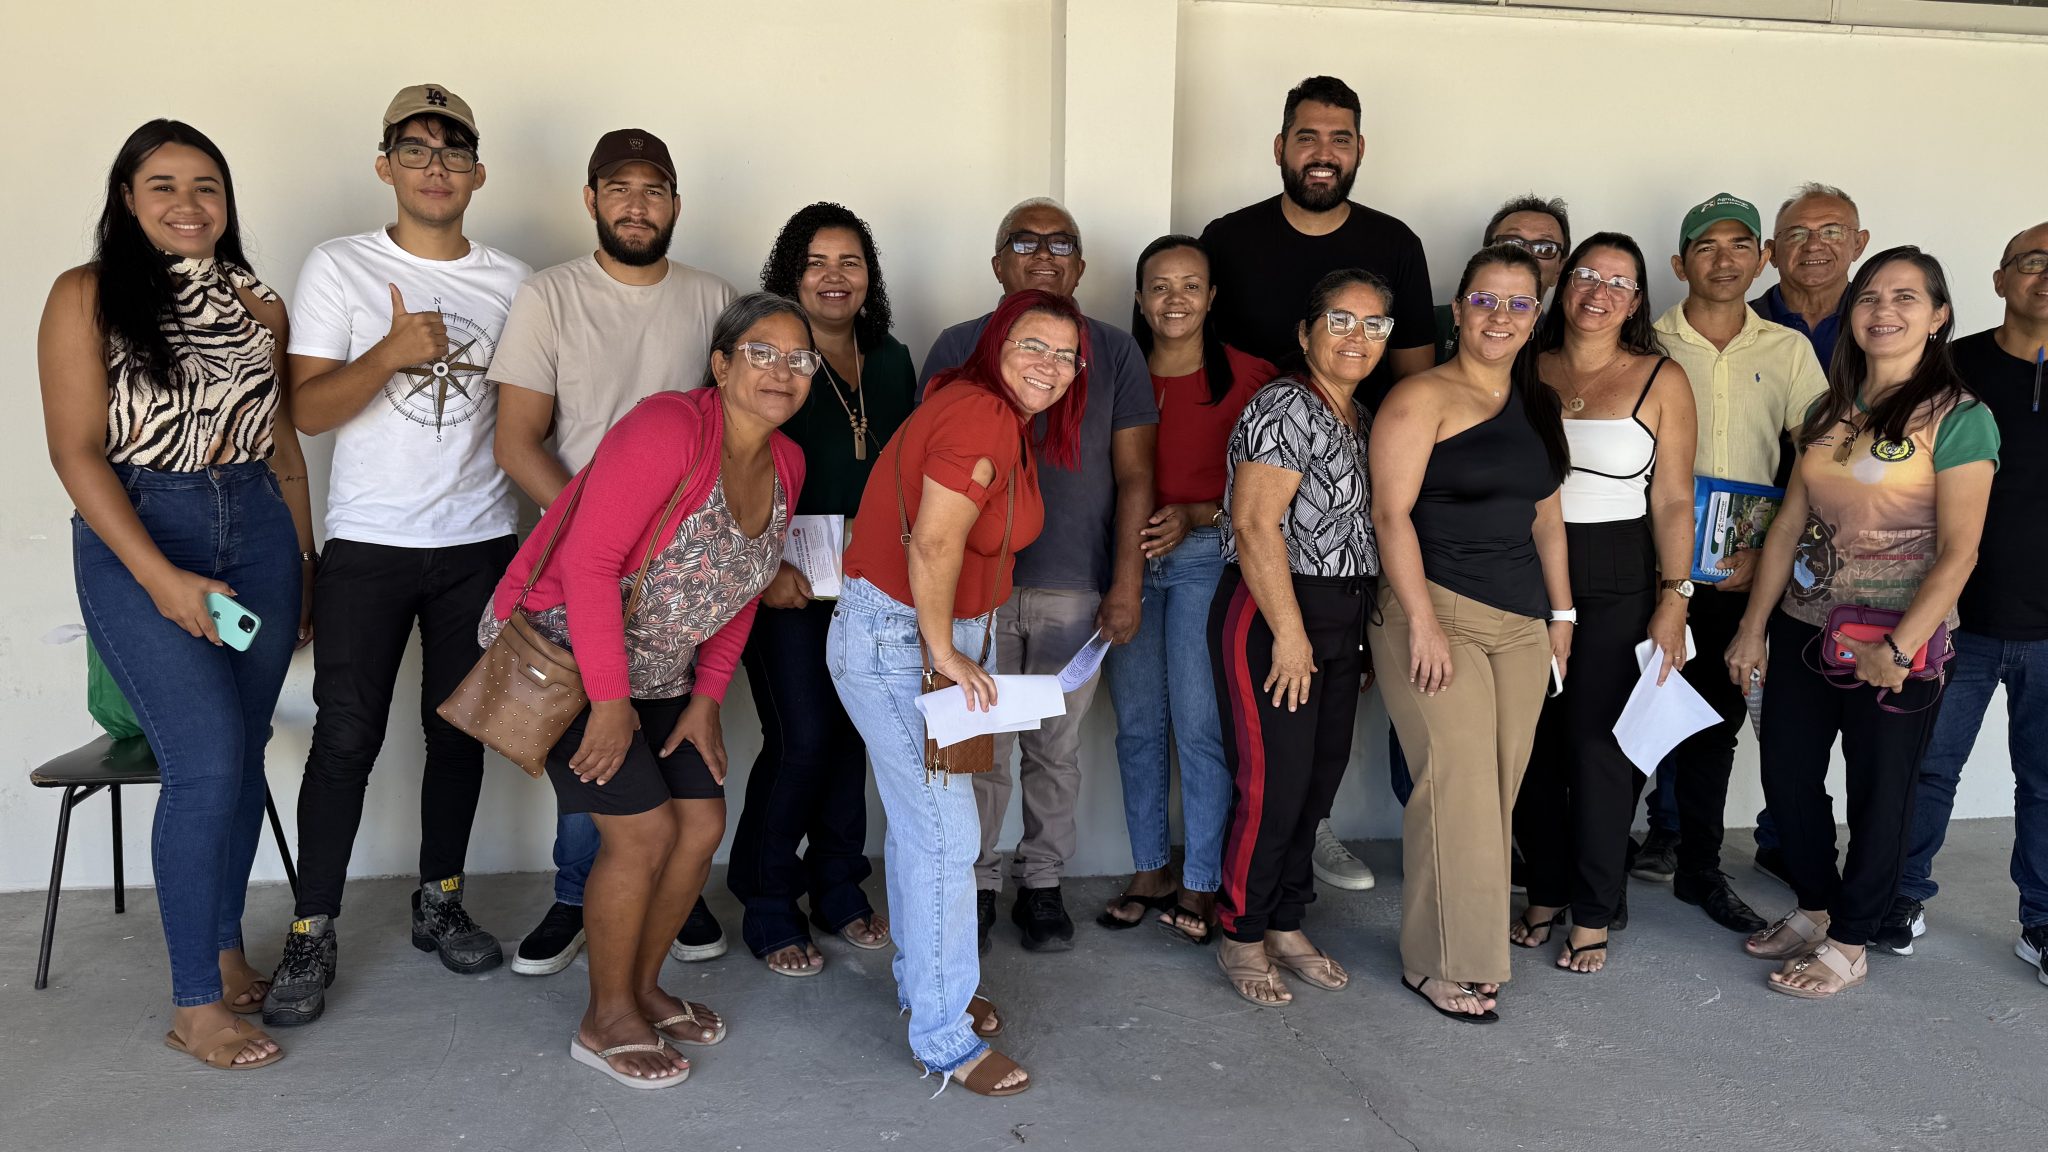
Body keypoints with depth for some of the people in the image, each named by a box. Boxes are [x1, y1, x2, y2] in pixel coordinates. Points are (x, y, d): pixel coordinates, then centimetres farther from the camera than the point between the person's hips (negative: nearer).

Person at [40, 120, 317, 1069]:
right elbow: (76, 450, -8)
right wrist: (162, 580, -17)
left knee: (243, 752, 7)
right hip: (137, 538, -4)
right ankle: (194, 1005, 3)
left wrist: (305, 565, 12)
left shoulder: (255, 306, 10)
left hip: (256, 529, 4)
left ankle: (225, 947, 25)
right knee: (208, 760, -11)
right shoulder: (86, 297, -2)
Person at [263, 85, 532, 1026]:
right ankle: (311, 934, 10)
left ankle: (439, 903, 25)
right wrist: (391, 353, -22)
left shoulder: (512, 281, 7)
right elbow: (307, 410, -6)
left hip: (482, 541, 3)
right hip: (368, 543, -2)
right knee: (347, 738, -2)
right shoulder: (339, 269, 0)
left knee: (459, 728, 10)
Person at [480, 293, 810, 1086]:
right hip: (564, 649, -8)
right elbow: (590, 559, -26)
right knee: (644, 830, -10)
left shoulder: (785, 465, 0)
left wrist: (707, 700, 5)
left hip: (657, 670, 8)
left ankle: (642, 986, 27)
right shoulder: (670, 428, -24)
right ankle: (606, 1020, 11)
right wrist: (610, 700, -23)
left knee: (703, 822, 5)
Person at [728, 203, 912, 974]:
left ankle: (838, 891, 25)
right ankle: (768, 910, 10)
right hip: (786, 582, -5)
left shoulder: (891, 361, 11)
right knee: (802, 739, -7)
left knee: (852, 732, 9)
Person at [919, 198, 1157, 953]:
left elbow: (1134, 475, 3)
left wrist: (1127, 582, -3)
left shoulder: (1114, 351, 4)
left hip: (1077, 588, 0)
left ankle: (1042, 883, 26)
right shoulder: (959, 347, 5)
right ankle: (975, 884, 21)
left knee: (1057, 749, 9)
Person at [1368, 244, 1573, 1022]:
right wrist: (1422, 622, -17)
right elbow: (1391, 513, -12)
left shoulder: (1538, 405, 17)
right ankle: (1441, 961, 5)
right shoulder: (1424, 397, -5)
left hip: (1522, 622, 7)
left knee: (1500, 788, 7)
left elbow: (1546, 517, 21)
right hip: (1437, 608, -6)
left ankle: (1475, 941, 20)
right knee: (1458, 782, -7)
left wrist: (1561, 613, 16)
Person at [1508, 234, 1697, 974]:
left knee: (1596, 744, 1)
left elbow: (1672, 501, -2)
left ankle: (1592, 914, 16)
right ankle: (1545, 893, 24)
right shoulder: (1525, 371, 7)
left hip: (1616, 584, -2)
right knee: (1531, 742, 6)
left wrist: (1674, 598, -8)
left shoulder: (1661, 380, 0)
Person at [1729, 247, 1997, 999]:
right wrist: (1753, 626, 6)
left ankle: (1848, 944, 25)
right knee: (1786, 775, 13)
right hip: (1804, 627, 6)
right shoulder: (1832, 411, 8)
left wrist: (1898, 649, -21)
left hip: (1895, 643, -6)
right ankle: (1813, 909, 35)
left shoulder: (1958, 418, -10)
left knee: (1878, 795, 9)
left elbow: (1957, 553, -15)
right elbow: (1789, 525, 8)